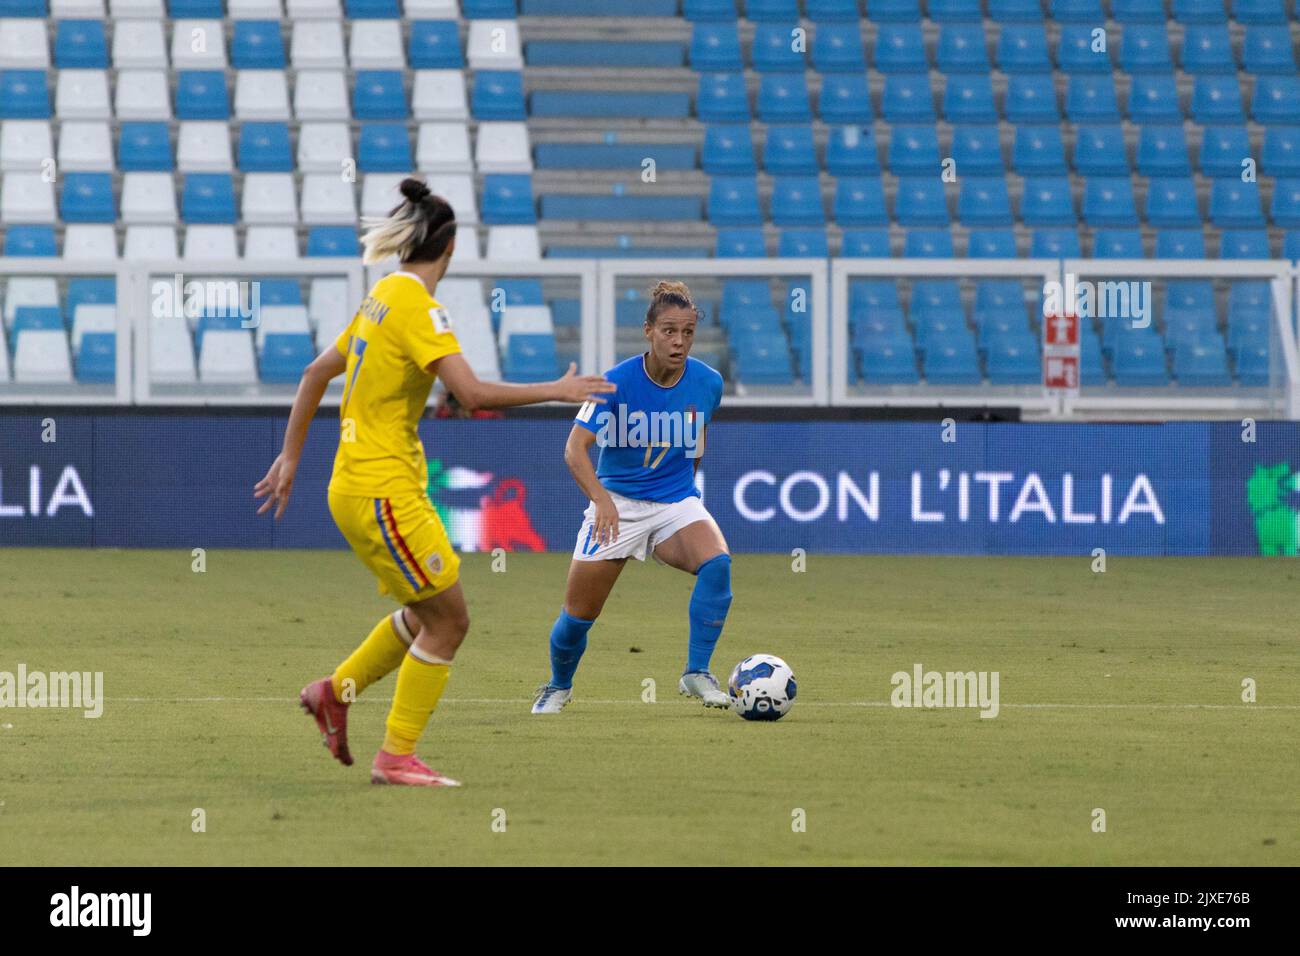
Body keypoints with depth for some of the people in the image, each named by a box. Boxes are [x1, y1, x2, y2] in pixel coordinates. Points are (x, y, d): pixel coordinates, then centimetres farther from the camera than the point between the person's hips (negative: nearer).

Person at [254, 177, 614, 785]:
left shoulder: (382, 298, 11)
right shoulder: (416, 305, -17)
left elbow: (317, 373, 20)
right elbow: (472, 394, -25)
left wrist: (290, 457, 26)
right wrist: (555, 391, -15)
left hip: (359, 483, 9)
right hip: (384, 491, -9)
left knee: (428, 613, 18)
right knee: (447, 619, -2)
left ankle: (336, 691, 23)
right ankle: (396, 757, 2)